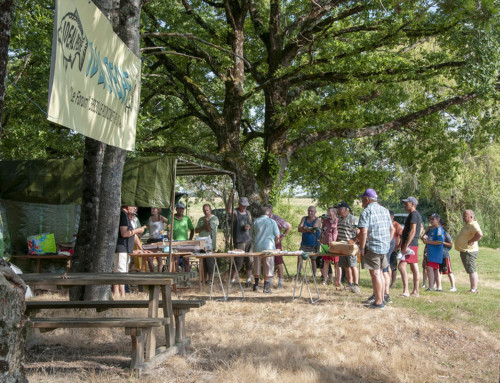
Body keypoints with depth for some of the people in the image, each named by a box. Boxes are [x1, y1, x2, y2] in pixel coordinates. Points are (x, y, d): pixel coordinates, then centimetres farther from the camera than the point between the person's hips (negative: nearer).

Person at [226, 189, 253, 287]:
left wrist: (249, 226, -1)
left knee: (250, 261, 6)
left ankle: (248, 280, 16)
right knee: (238, 262, -7)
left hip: (249, 240, 6)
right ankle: (232, 281, 4)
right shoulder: (235, 212, -4)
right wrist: (231, 197, -35)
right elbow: (228, 210, -27)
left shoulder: (248, 213, 15)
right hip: (239, 241, -6)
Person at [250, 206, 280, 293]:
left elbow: (251, 234, 9)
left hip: (257, 247, 2)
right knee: (268, 267, 5)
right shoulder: (272, 222, -4)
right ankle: (266, 287, 6)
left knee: (257, 266, 15)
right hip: (268, 247, -2)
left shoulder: (255, 221, 2)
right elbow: (277, 235, -4)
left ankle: (256, 284, 21)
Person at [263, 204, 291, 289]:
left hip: (276, 243, -5)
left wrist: (283, 236, -3)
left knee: (278, 263, -1)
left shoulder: (276, 218, -8)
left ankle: (280, 283, 5)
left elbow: (289, 226, 0)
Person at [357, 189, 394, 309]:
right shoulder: (385, 210, 12)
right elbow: (392, 230, 16)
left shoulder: (366, 212, -11)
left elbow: (363, 232, -20)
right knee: (379, 273, 17)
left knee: (375, 274, -2)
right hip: (384, 247, 8)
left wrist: (362, 248, -13)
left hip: (372, 247, -8)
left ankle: (378, 302, 1)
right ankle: (381, 298, 23)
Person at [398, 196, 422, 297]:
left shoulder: (413, 214, -12)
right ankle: (415, 291, 13)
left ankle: (405, 291, -18)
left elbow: (412, 231, -21)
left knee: (401, 266, -15)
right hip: (414, 244, 11)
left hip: (410, 244, -11)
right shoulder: (418, 215, 19)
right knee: (414, 268, 10)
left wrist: (406, 246, -25)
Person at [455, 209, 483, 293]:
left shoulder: (473, 225, -18)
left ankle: (473, 289, -10)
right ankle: (474, 289, 17)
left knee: (472, 270, -10)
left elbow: (480, 234, -35)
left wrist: (470, 241, -25)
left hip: (469, 252, -11)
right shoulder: (468, 224, 14)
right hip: (465, 251, 11)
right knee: (471, 271, 12)